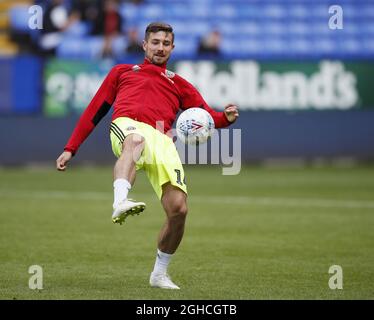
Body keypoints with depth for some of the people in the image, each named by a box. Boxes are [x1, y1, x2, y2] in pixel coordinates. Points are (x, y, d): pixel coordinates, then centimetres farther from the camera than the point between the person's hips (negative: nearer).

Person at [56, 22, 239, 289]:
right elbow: (95, 112, 29)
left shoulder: (179, 84, 33)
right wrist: (70, 149, 22)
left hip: (161, 141, 2)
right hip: (127, 125, -2)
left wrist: (226, 118, -2)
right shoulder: (122, 72, 32)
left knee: (178, 209, -14)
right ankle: (120, 203, -66)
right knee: (136, 140, -43)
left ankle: (160, 273, 8)